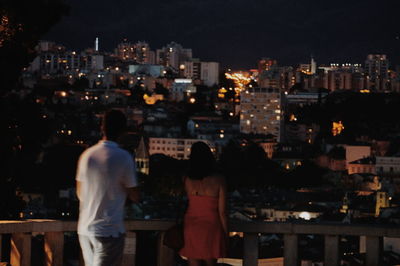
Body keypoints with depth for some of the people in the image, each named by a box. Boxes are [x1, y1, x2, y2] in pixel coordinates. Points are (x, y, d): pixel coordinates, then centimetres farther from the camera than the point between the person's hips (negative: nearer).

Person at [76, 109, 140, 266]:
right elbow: (135, 197, -5)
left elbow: (80, 194, 12)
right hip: (109, 230, -6)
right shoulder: (123, 158, -12)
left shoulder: (87, 155, 4)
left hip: (85, 228, 6)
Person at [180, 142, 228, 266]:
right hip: (211, 228, -1)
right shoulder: (218, 180, -11)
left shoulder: (187, 180, -8)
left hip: (191, 227, 1)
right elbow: (222, 212, -8)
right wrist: (225, 234, 3)